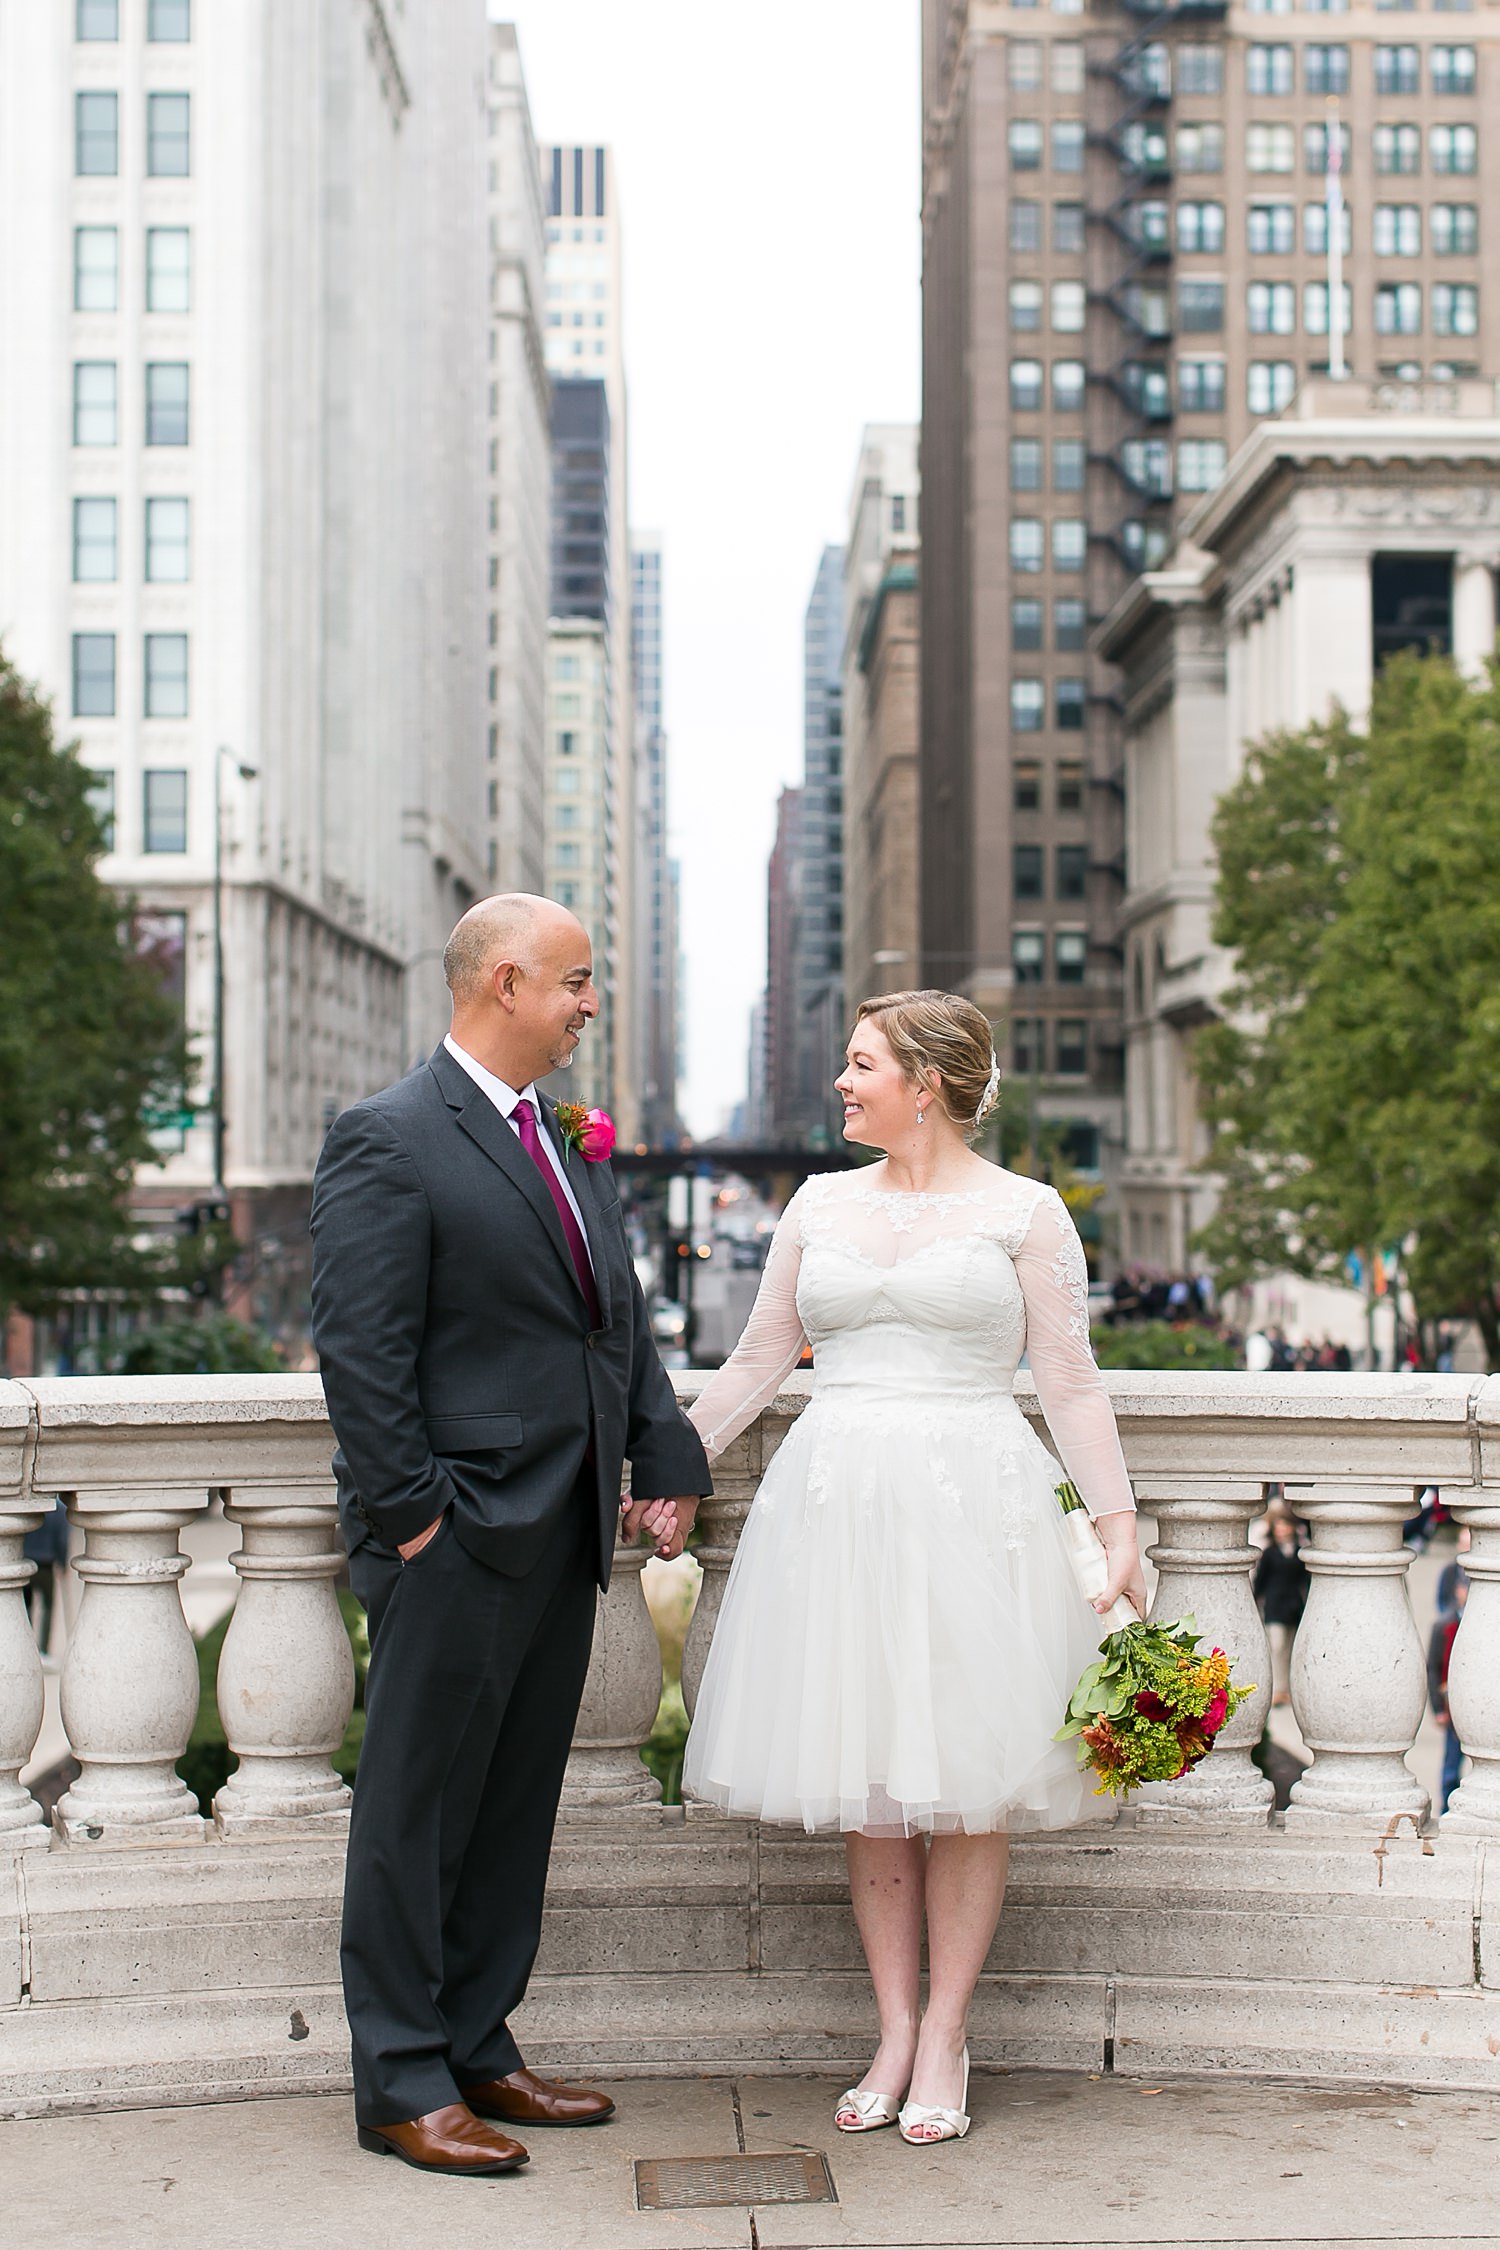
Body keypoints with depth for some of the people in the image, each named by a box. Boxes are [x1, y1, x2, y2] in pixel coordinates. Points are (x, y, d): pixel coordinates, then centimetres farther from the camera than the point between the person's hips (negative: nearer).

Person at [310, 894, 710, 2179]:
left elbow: (624, 1323, 17)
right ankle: (402, 2085, 11)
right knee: (418, 1812, 2)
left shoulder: (574, 1144, 15)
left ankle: (478, 2051, 26)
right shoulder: (388, 1141, -10)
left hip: (563, 1538, 8)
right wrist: (411, 1516, -16)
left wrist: (668, 1460, 6)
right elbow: (360, 1350, -14)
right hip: (457, 1542, -8)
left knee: (516, 1810, 14)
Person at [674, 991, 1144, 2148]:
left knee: (964, 1771, -1)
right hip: (836, 1497, 4)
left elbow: (1070, 1382, 1)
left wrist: (1120, 1523, -4)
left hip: (971, 1499, -3)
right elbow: (760, 1357, 17)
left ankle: (945, 2040, 9)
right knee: (867, 1774, 5)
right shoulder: (820, 1204, 12)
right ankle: (895, 2032, 13)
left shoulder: (1024, 1211, 1)